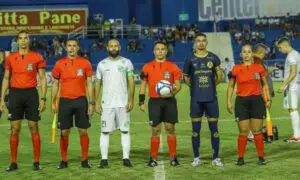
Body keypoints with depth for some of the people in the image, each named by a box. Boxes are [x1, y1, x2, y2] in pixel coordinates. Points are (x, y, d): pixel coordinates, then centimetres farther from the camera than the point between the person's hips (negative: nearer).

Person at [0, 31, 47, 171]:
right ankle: (13, 162, 8)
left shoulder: (37, 57, 1)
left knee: (34, 127, 1)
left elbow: (42, 78, 1)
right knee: (14, 129, 2)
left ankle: (36, 162, 7)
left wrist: (43, 98, -6)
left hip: (31, 93, -2)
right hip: (15, 93, 2)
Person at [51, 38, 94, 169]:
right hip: (65, 101, 1)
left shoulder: (85, 63, 2)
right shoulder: (59, 64, 4)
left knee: (83, 131, 2)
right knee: (64, 132, 3)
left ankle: (84, 160, 10)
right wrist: (53, 103, 5)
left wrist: (91, 103, -2)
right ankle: (64, 160, 13)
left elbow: (89, 84, 3)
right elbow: (55, 84, 10)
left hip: (81, 101, 0)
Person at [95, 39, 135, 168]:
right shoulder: (102, 64, 7)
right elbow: (98, 83, 8)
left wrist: (131, 100, -8)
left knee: (125, 131, 0)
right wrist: (96, 102, 0)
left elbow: (131, 82, 1)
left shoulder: (126, 63, 4)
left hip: (123, 103, -1)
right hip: (106, 104, 1)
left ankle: (126, 158, 5)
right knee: (105, 131, 0)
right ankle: (104, 159, 5)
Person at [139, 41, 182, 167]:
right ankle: (153, 158, 9)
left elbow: (178, 84, 4)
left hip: (169, 101, 0)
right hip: (154, 101, 0)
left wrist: (173, 91, -17)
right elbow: (143, 85, 8)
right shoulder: (147, 67, 6)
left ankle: (173, 157, 10)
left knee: (170, 129, 3)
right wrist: (141, 102, 2)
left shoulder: (173, 67, 5)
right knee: (155, 130, 1)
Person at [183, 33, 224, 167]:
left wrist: (212, 84, 8)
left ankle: (216, 157, 9)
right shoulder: (190, 59, 3)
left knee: (214, 128, 2)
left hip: (211, 98, 0)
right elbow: (185, 77, 12)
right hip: (196, 99, 0)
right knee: (196, 129, 3)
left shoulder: (213, 58, 5)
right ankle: (196, 157, 12)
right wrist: (194, 86, 4)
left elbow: (219, 76, 14)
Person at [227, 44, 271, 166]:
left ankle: (261, 157, 12)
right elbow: (231, 86, 9)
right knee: (243, 132, -1)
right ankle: (240, 157, 10)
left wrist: (268, 99, 6)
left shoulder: (259, 67, 4)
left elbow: (265, 84, 13)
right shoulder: (236, 69, 2)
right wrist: (229, 102, 1)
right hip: (242, 101, -1)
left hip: (257, 101, 1)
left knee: (257, 131, 2)